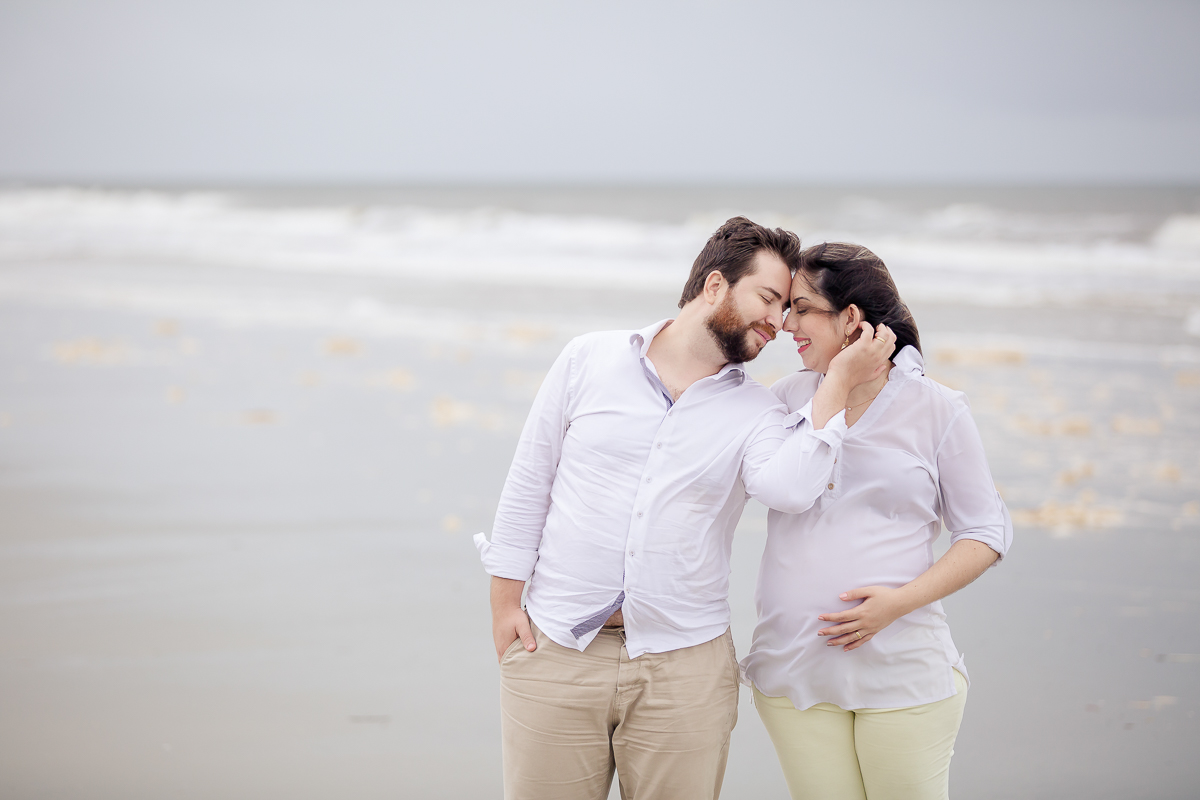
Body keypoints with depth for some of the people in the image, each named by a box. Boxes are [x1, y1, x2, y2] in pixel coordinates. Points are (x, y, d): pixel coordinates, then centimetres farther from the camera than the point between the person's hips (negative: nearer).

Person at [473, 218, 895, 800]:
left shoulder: (756, 413, 5)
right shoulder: (591, 359, 4)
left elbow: (788, 488, -18)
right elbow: (528, 483, 6)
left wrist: (840, 382, -12)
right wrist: (505, 604, 2)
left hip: (684, 667, 1)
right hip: (555, 652, -1)